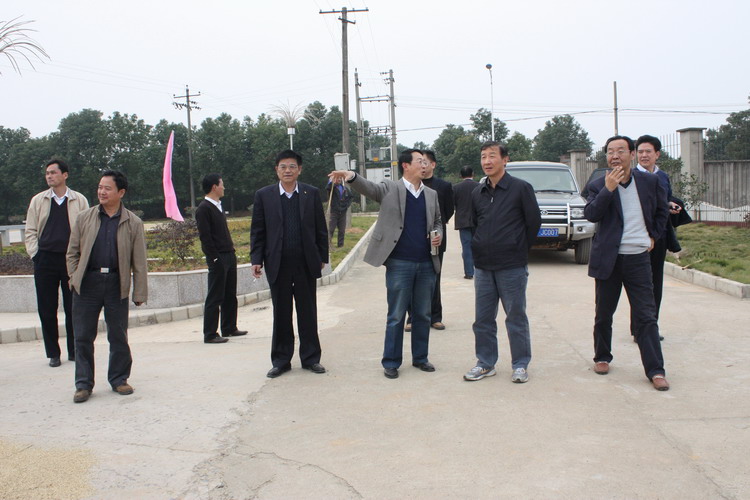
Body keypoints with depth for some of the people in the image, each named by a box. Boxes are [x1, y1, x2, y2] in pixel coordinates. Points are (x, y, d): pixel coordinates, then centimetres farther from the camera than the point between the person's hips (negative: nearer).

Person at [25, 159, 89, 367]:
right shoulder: (38, 201, 9)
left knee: (73, 308, 4)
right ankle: (53, 353, 14)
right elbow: (30, 231, 11)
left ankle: (74, 351, 15)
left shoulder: (79, 200, 4)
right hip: (45, 260, 2)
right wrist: (35, 254, 0)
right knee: (46, 309, 3)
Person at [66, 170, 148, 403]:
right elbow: (73, 252, 11)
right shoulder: (84, 218, 7)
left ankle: (119, 379, 23)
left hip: (117, 285, -1)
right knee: (83, 336, 5)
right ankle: (84, 384, 15)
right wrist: (74, 278, 0)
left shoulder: (133, 223, 2)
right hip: (87, 284, 1)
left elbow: (139, 261, 2)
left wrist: (139, 292, -1)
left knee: (119, 336, 8)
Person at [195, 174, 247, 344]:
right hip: (218, 259, -9)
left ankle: (229, 328, 25)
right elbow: (205, 237, -17)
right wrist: (215, 259, -19)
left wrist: (231, 250, 14)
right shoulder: (203, 209, -12)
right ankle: (210, 335, 2)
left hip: (229, 256, 9)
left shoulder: (219, 206, 16)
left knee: (230, 296, 15)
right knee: (215, 298, -4)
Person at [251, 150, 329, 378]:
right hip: (278, 264, 0)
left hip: (306, 263, 0)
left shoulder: (312, 194, 4)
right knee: (281, 314, 8)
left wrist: (322, 257, 4)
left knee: (308, 313, 8)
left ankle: (310, 358, 20)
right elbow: (257, 231, 3)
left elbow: (320, 229, 6)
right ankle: (281, 360, 19)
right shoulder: (264, 195, 2)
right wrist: (257, 259, -3)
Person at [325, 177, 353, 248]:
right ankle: (328, 244, -5)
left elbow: (350, 197, 21)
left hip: (342, 212, 4)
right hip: (333, 212, -4)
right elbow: (327, 188, -29)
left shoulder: (345, 189, 9)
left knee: (342, 230, 6)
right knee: (331, 229, -6)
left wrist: (347, 205, 7)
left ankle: (340, 245, 14)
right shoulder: (332, 187, -4)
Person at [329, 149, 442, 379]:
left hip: (427, 263, 4)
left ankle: (420, 358, 26)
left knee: (423, 315, 12)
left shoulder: (431, 194, 12)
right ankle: (391, 362, 13)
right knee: (396, 316, 3)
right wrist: (352, 176, -39)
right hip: (399, 263, -4)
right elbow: (369, 187, -18)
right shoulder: (390, 189, -2)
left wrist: (438, 235, -1)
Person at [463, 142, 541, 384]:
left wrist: (519, 250, 4)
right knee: (483, 318, 9)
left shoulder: (521, 188, -6)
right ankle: (485, 363, 21)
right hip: (483, 265, 5)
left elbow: (534, 222, -2)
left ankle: (520, 365, 15)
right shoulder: (477, 192, 9)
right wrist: (481, 248, 11)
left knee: (516, 318, 3)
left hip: (512, 266, -5)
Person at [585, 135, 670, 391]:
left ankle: (655, 370, 1)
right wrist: (608, 189, -25)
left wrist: (653, 235, 11)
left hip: (638, 257, 0)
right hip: (608, 258, 0)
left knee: (646, 316, -2)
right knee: (604, 314, 11)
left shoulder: (650, 181, 3)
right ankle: (602, 358, 29)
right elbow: (591, 215, -17)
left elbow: (661, 210, 19)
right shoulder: (599, 185, -1)